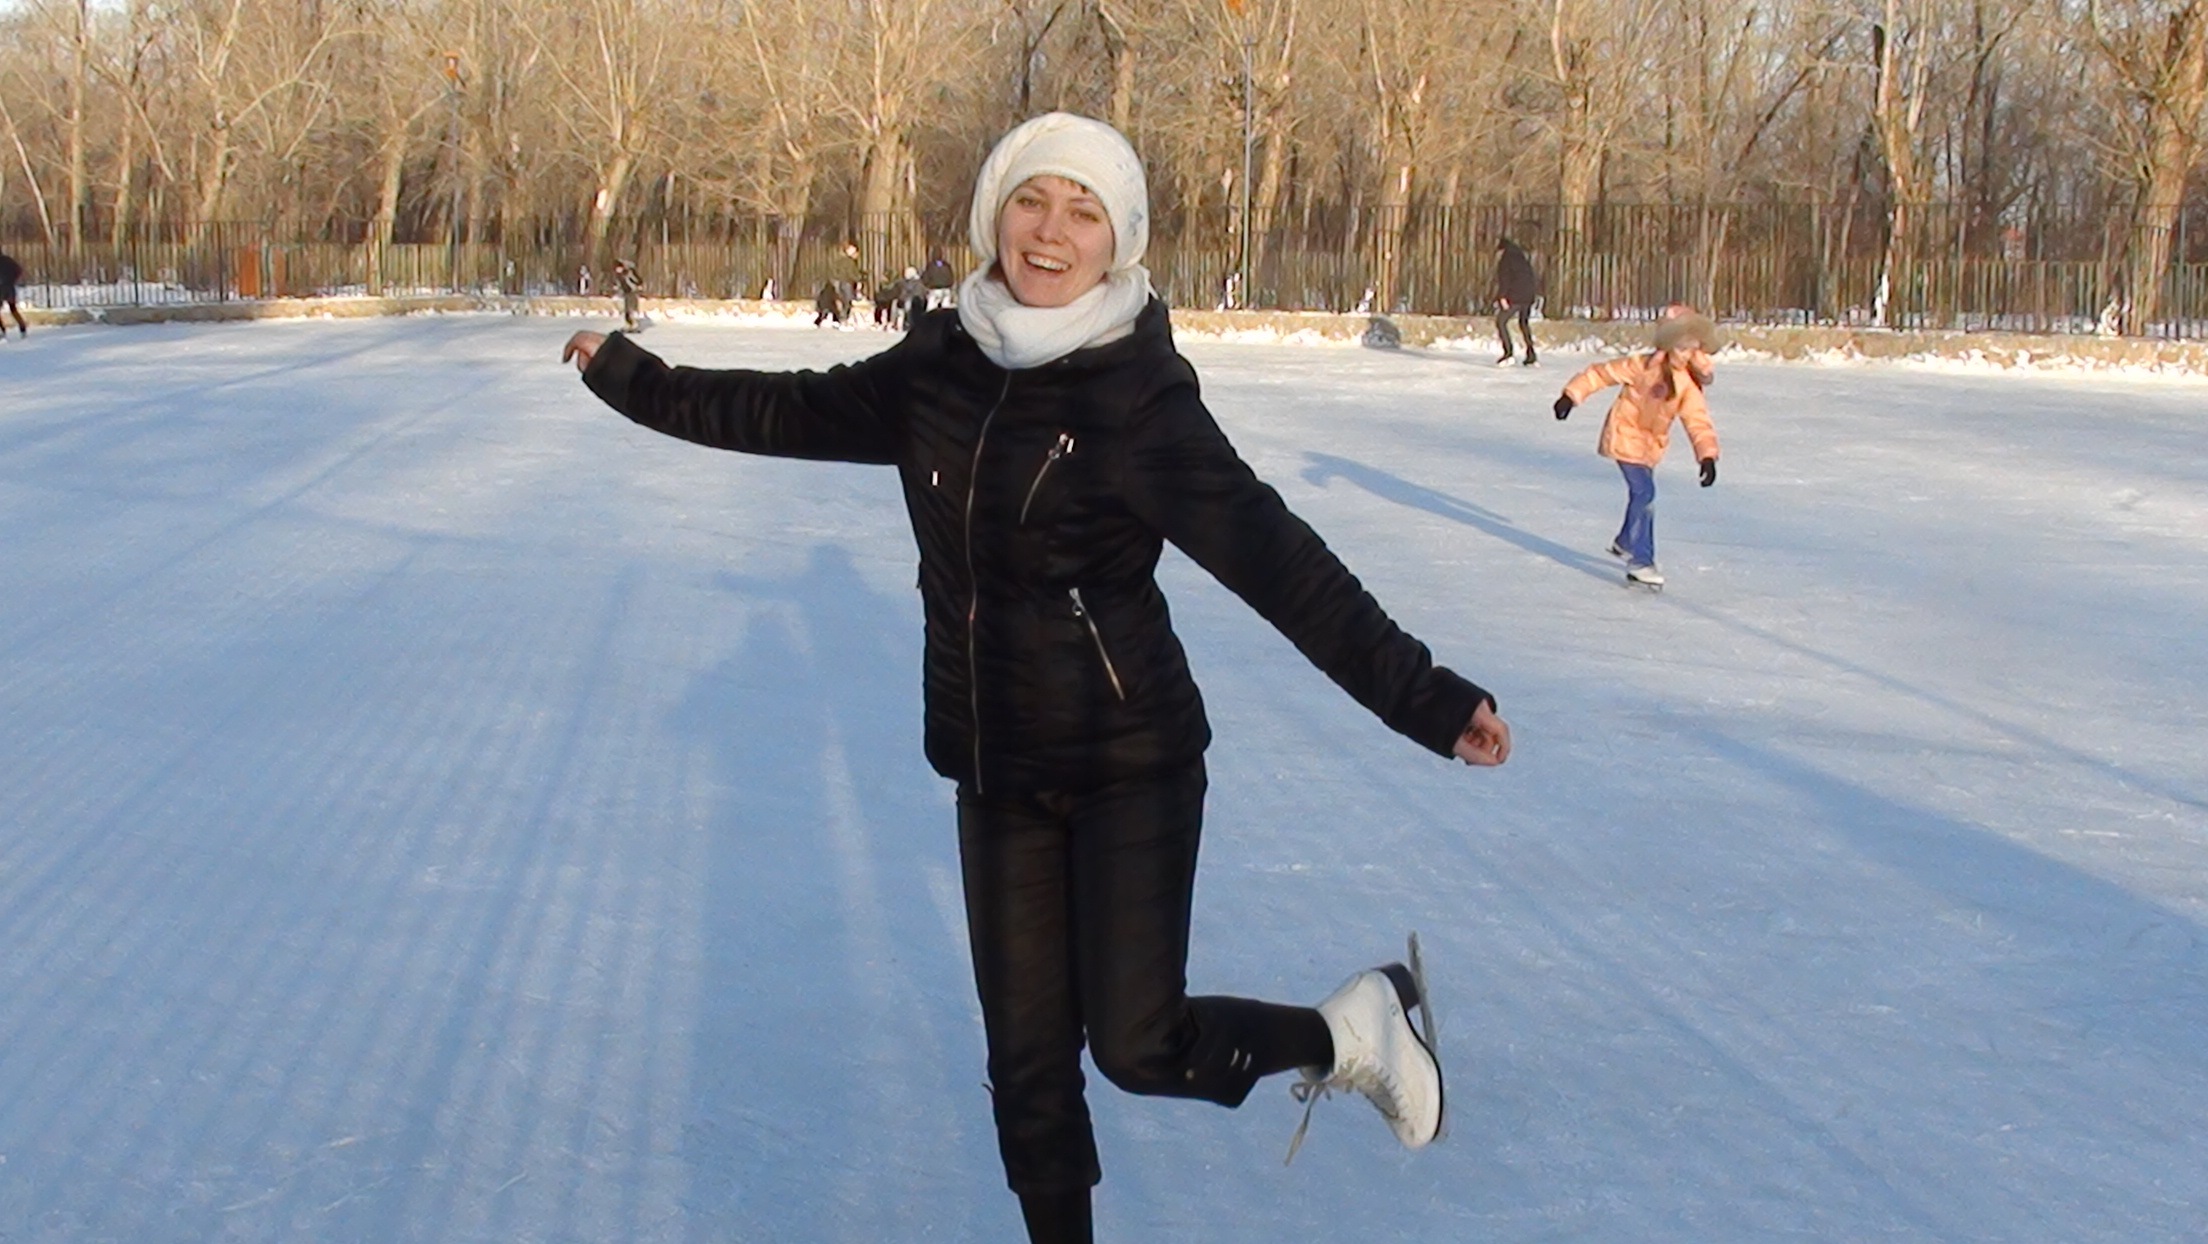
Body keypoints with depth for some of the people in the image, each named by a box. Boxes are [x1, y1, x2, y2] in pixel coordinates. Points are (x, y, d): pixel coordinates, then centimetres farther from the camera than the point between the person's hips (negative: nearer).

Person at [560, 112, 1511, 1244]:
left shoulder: (1140, 399, -14)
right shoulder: (941, 367, 0)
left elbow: (1281, 565, -18)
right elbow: (795, 413, 15)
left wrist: (1425, 698, -24)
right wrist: (633, 378, 21)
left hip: (1129, 766, -5)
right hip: (996, 773, 5)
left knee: (1136, 1045, -8)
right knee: (1026, 1060, 11)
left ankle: (1353, 1025, 19)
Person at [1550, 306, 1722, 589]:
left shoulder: (1688, 387, -3)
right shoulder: (1642, 365, -13)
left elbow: (1698, 421, -11)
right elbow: (1603, 373, -6)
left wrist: (1707, 454, -24)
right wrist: (1572, 394, -8)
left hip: (1650, 446, 6)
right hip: (1625, 436, -6)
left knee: (1642, 496, 17)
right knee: (1645, 493, -15)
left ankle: (1625, 544, 42)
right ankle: (1640, 561, -10)